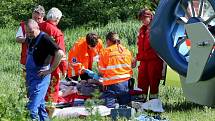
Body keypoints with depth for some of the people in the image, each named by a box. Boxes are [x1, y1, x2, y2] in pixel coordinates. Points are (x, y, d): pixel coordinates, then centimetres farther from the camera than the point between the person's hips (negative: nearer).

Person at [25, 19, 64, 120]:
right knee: (40, 105, 16)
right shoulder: (30, 39, 9)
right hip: (30, 76, 9)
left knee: (32, 108, -14)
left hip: (40, 77, -9)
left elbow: (60, 53, -25)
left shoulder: (44, 38, -16)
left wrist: (50, 70, -20)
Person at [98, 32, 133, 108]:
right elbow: (130, 67, 14)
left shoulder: (105, 52, -2)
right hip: (126, 83, 4)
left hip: (112, 85, -4)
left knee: (110, 108, -7)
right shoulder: (127, 51, 11)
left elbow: (101, 72, -2)